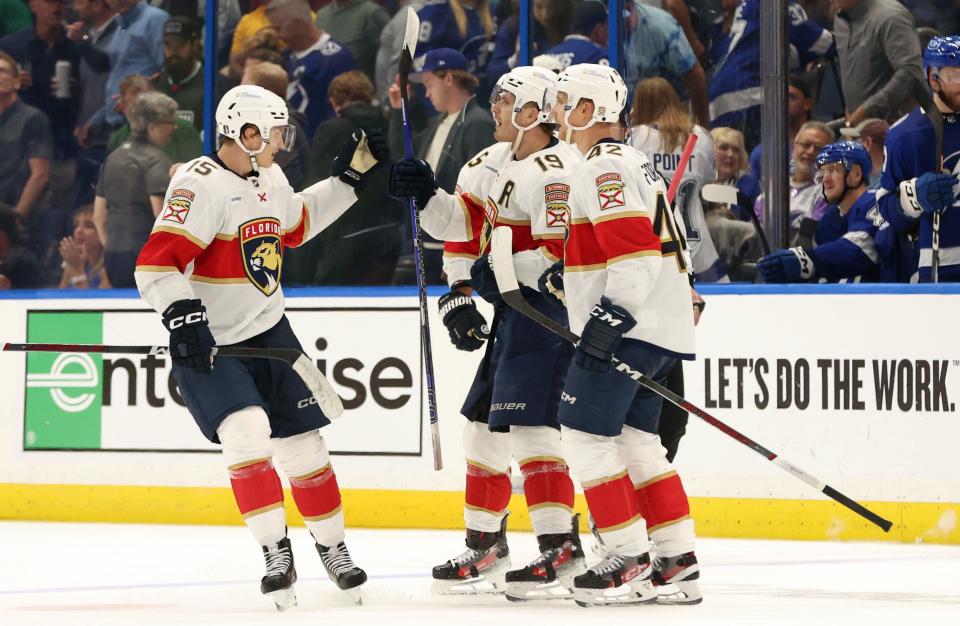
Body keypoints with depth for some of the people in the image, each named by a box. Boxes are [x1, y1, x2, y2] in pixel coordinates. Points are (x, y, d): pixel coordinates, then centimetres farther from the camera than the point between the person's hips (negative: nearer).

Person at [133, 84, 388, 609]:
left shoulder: (270, 179, 6)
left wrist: (348, 179, 23)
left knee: (302, 442, 7)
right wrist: (182, 317, -37)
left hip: (267, 330, 7)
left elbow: (293, 225, 28)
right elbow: (156, 263, -26)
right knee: (246, 430, -24)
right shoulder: (200, 185, -21)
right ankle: (275, 553, -14)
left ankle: (332, 545, 25)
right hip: (209, 343, -7)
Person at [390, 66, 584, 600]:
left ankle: (563, 547, -19)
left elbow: (562, 254, -24)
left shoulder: (557, 172, -18)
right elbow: (465, 223, 16)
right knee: (485, 418, 15)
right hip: (515, 307, 11)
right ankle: (485, 544, 25)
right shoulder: (495, 163, 12)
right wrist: (427, 196, 1)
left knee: (526, 421, -18)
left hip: (552, 308, -11)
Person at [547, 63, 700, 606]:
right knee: (636, 440, 12)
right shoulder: (634, 163, 21)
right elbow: (663, 245, 26)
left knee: (586, 434, -7)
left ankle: (630, 562, -8)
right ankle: (678, 565, 10)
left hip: (629, 329, -10)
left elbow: (634, 247, -23)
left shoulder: (604, 168, -12)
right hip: (664, 328, 10)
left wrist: (613, 314, -25)